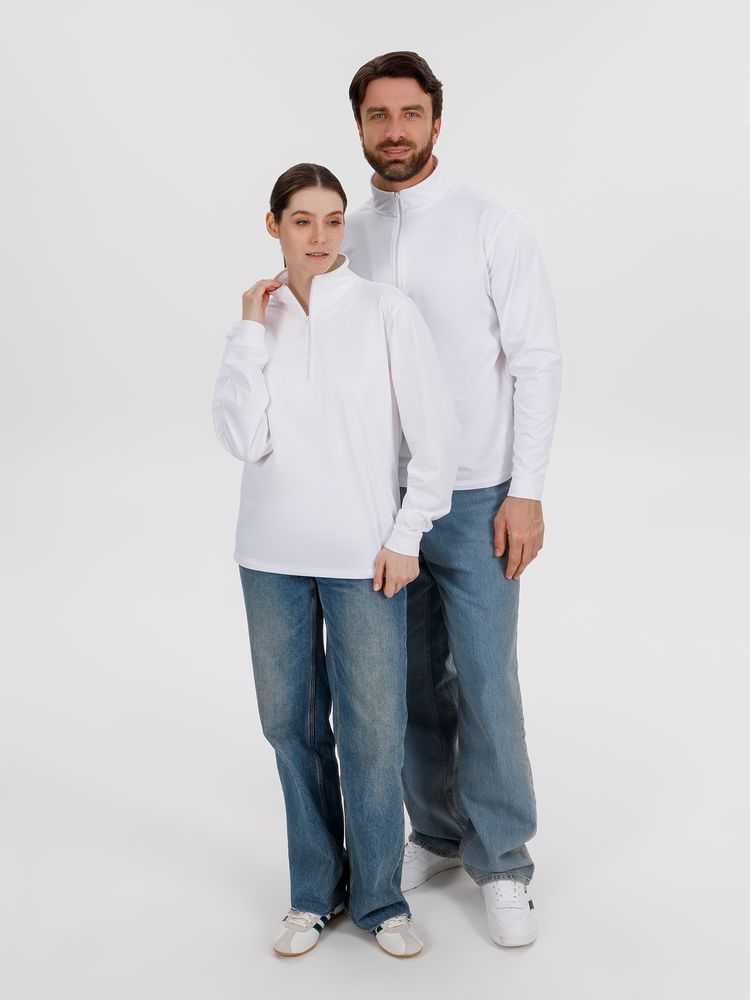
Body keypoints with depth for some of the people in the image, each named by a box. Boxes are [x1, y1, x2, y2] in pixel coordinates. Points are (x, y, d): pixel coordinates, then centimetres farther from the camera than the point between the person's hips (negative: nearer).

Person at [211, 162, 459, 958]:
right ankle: (315, 892, 30)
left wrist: (406, 539, -6)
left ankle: (378, 899, 22)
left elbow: (436, 437, -5)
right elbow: (242, 439, -8)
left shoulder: (386, 310, -6)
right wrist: (251, 333, -10)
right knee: (291, 723, 12)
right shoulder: (259, 320, 3)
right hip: (273, 557, 3)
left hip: (363, 557, -3)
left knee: (372, 731, 2)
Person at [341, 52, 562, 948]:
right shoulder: (348, 237, 7)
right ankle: (438, 833, 31)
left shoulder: (491, 226, -6)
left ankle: (501, 862, 17)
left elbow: (537, 361, -8)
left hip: (474, 501, -4)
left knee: (485, 685, 0)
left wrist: (526, 492, -14)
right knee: (413, 682, 13)